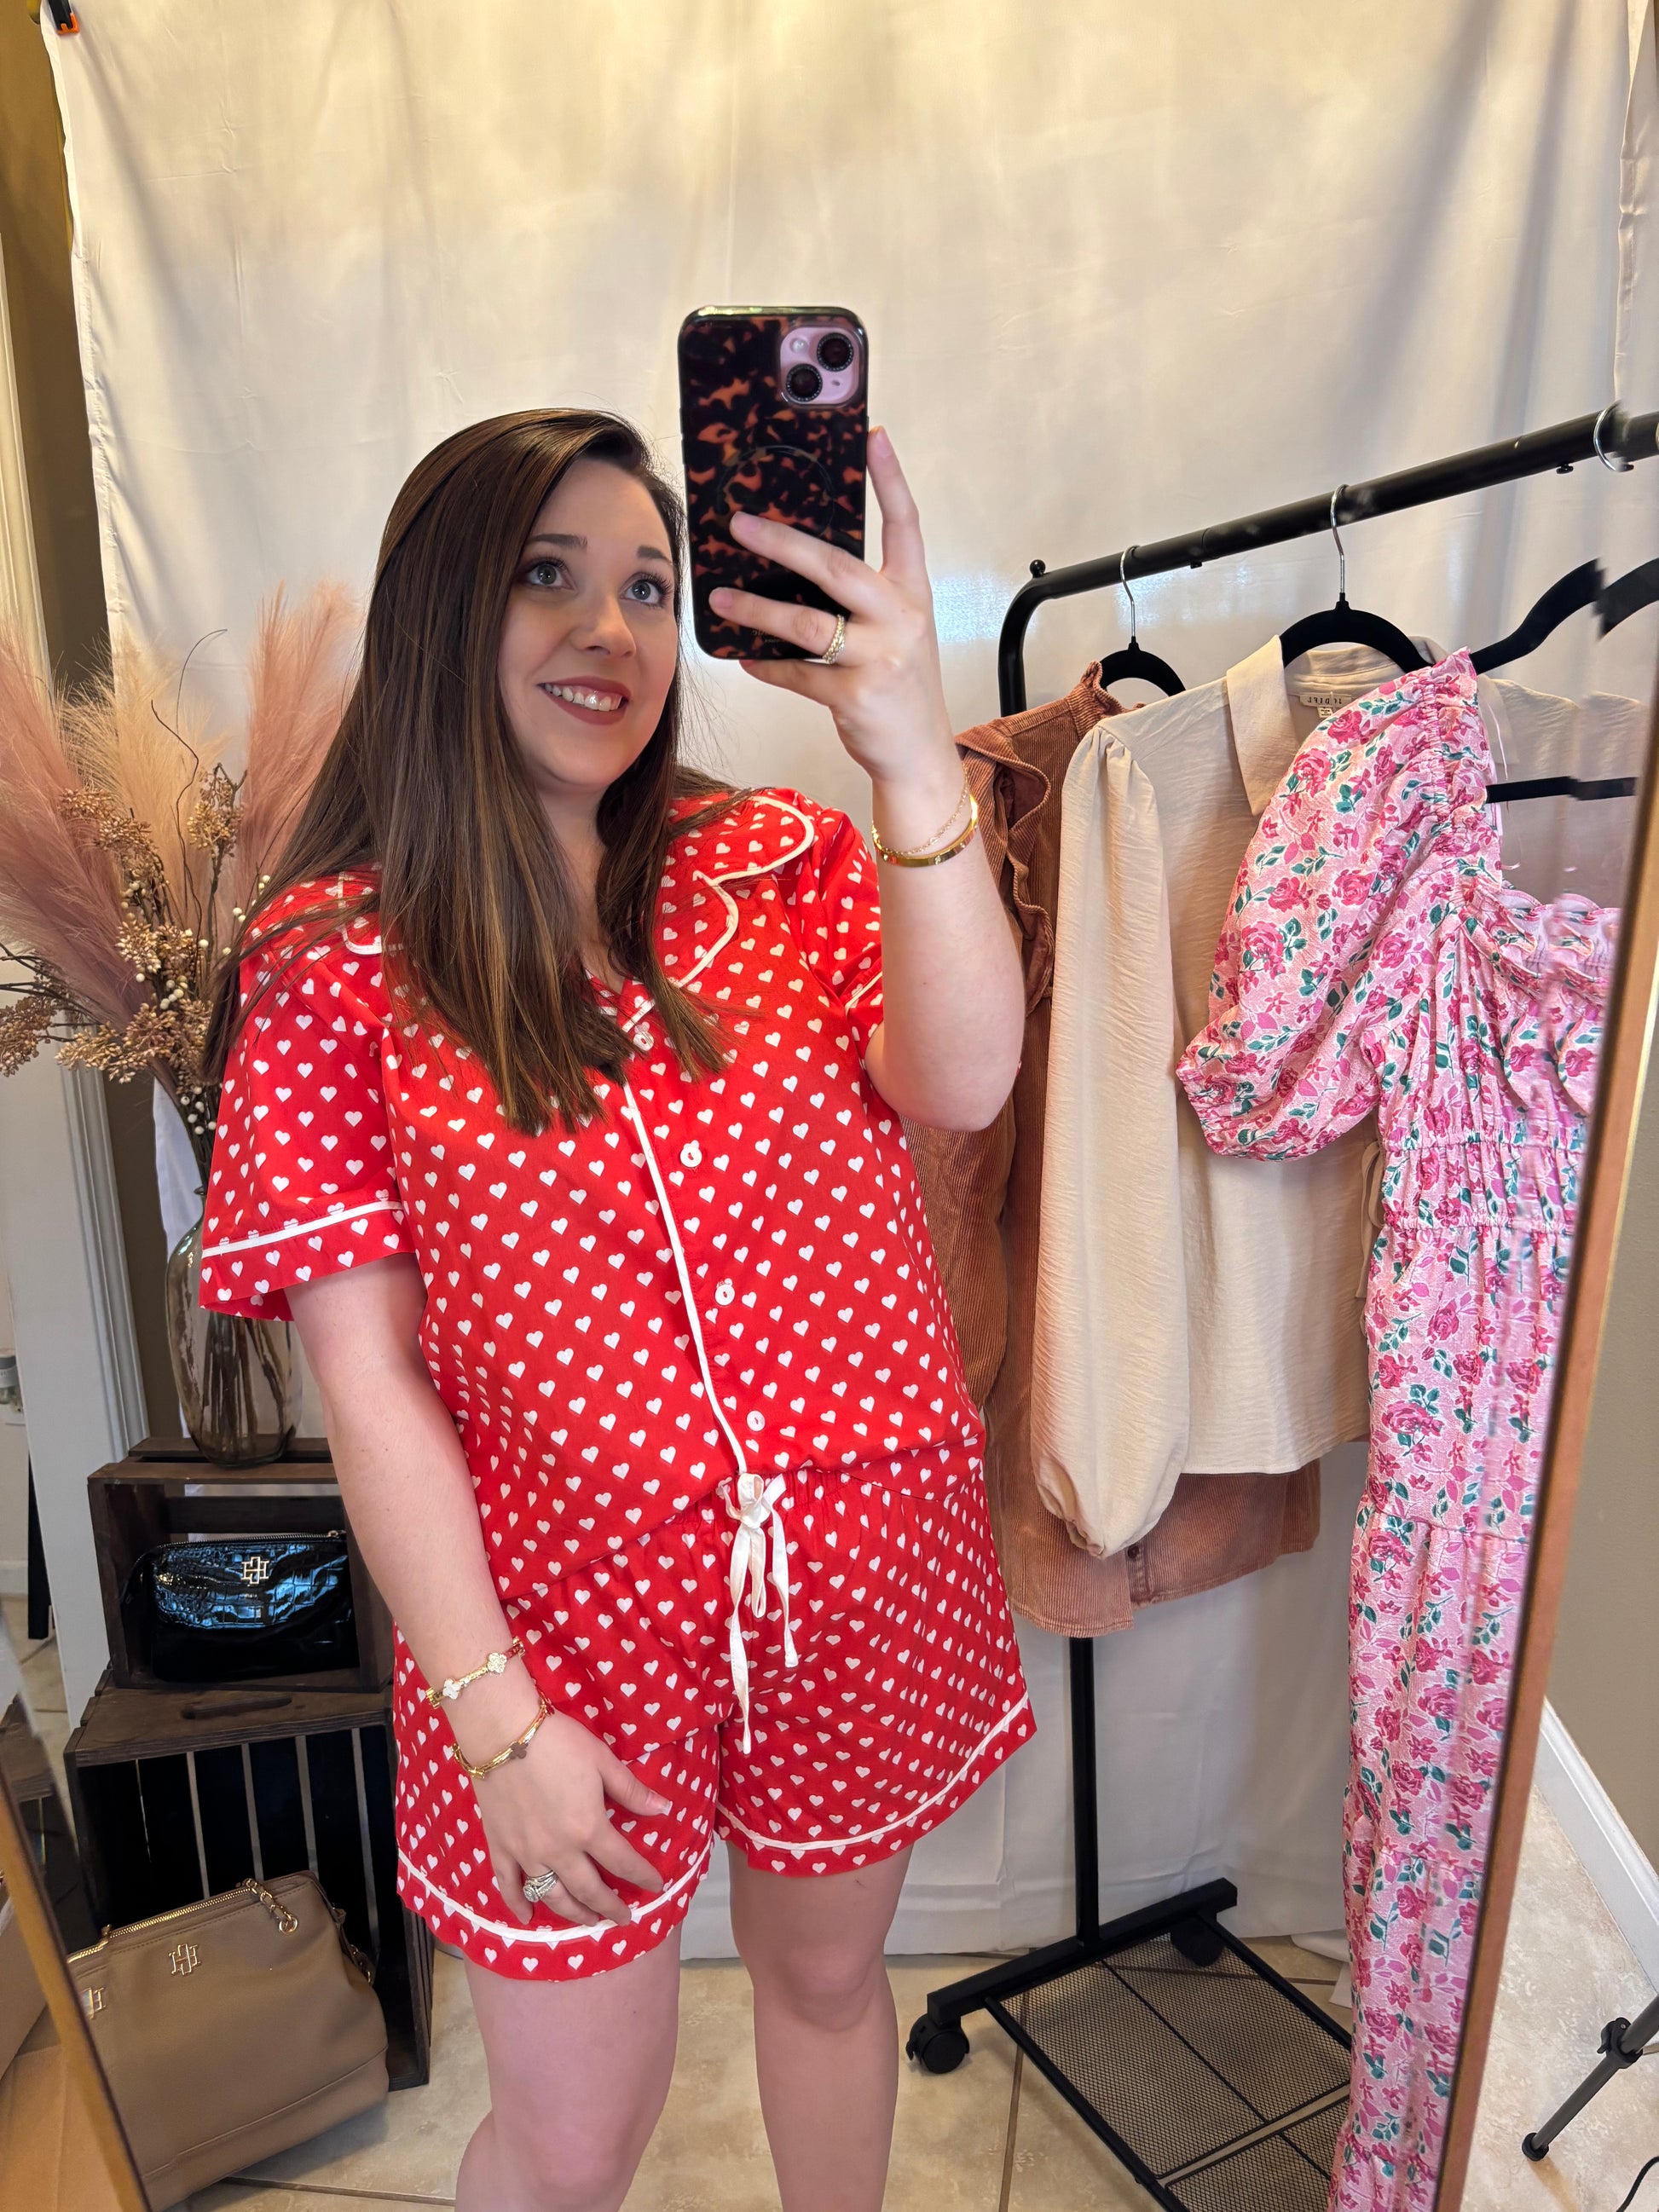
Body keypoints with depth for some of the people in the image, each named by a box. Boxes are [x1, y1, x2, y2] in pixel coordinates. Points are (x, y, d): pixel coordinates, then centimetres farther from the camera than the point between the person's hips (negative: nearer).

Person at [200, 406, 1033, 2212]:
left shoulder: (782, 866, 0)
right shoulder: (333, 958, -8)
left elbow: (961, 1086, -18)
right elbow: (369, 1380, -10)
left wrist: (918, 759, -32)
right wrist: (494, 1715, -12)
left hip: (867, 1577, 3)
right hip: (574, 1623, -2)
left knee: (828, 1973, 27)